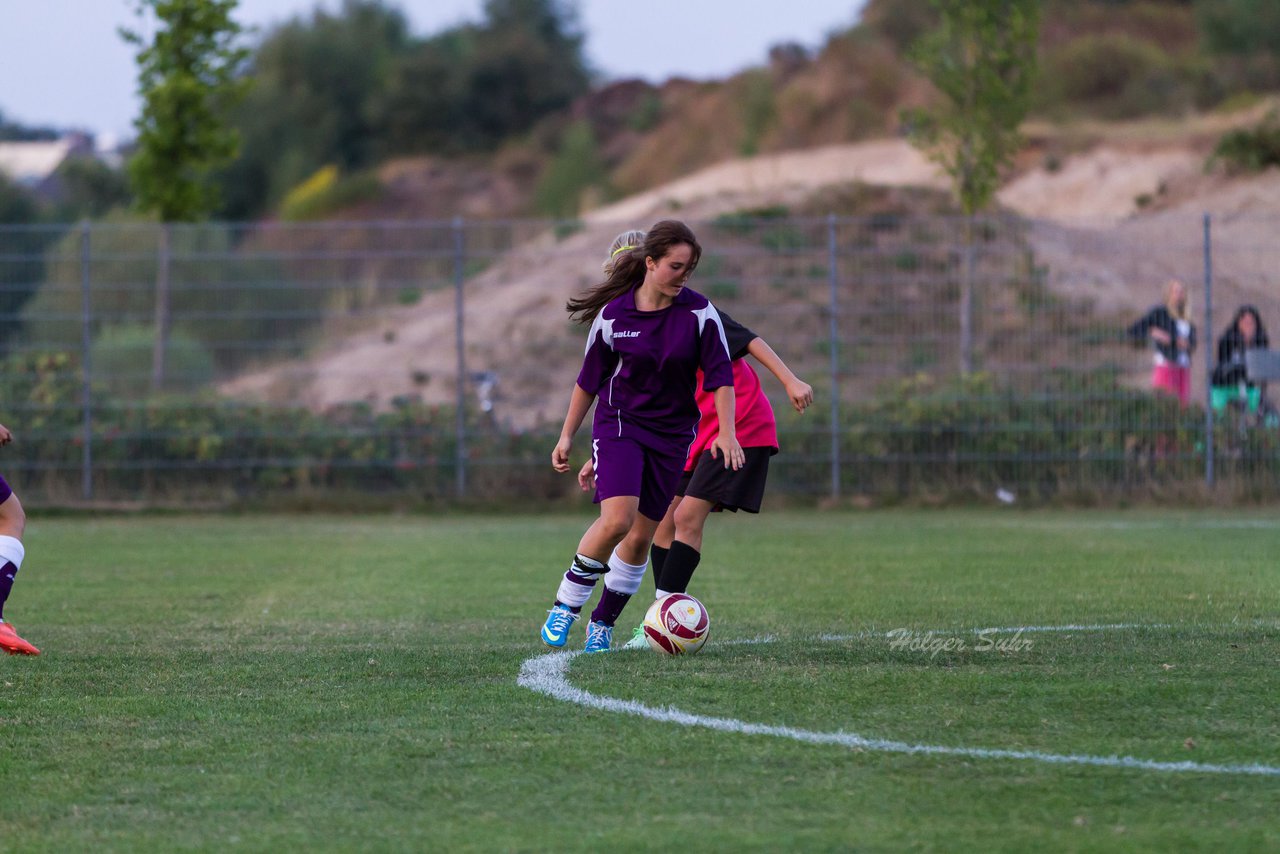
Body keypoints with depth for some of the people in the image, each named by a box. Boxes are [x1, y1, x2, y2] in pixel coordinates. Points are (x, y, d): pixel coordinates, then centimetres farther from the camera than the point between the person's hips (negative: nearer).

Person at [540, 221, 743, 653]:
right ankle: (566, 604, -6)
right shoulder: (613, 314, -7)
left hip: (672, 434, 2)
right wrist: (567, 436, 9)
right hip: (619, 424, -2)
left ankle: (603, 623, 18)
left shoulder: (700, 313, -6)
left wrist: (726, 432, -14)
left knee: (642, 537, 3)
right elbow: (589, 379, 4)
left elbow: (721, 376, -3)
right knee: (617, 518, -23)